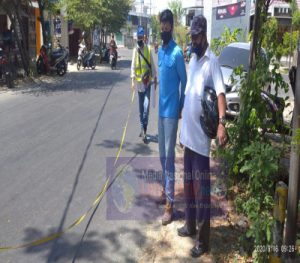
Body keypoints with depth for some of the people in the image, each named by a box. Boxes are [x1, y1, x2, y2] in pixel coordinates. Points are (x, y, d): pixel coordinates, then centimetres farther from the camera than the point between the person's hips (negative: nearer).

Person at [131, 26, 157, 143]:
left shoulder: (148, 49, -1)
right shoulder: (135, 50, 1)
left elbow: (152, 64, 6)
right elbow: (133, 66, -6)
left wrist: (155, 78, 6)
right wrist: (133, 80, -18)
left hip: (148, 81, -2)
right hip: (139, 81, 2)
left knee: (146, 106, -12)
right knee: (141, 107, 11)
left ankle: (144, 129, -8)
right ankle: (142, 128, 24)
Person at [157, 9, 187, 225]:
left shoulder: (177, 53, -14)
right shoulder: (160, 51, 11)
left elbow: (184, 82, -8)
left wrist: (181, 108, -5)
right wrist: (159, 105, 18)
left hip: (171, 111, -8)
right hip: (161, 108, 8)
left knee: (169, 155, -6)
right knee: (162, 154, 16)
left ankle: (170, 203, 0)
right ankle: (166, 189, 31)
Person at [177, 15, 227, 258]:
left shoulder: (212, 61, -13)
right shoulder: (193, 59, 14)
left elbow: (221, 92, -26)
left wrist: (221, 123, -40)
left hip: (201, 137, -8)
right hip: (187, 133, 9)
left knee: (201, 188, -1)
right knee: (188, 184, 18)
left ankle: (203, 240, 10)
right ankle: (190, 225, 34)